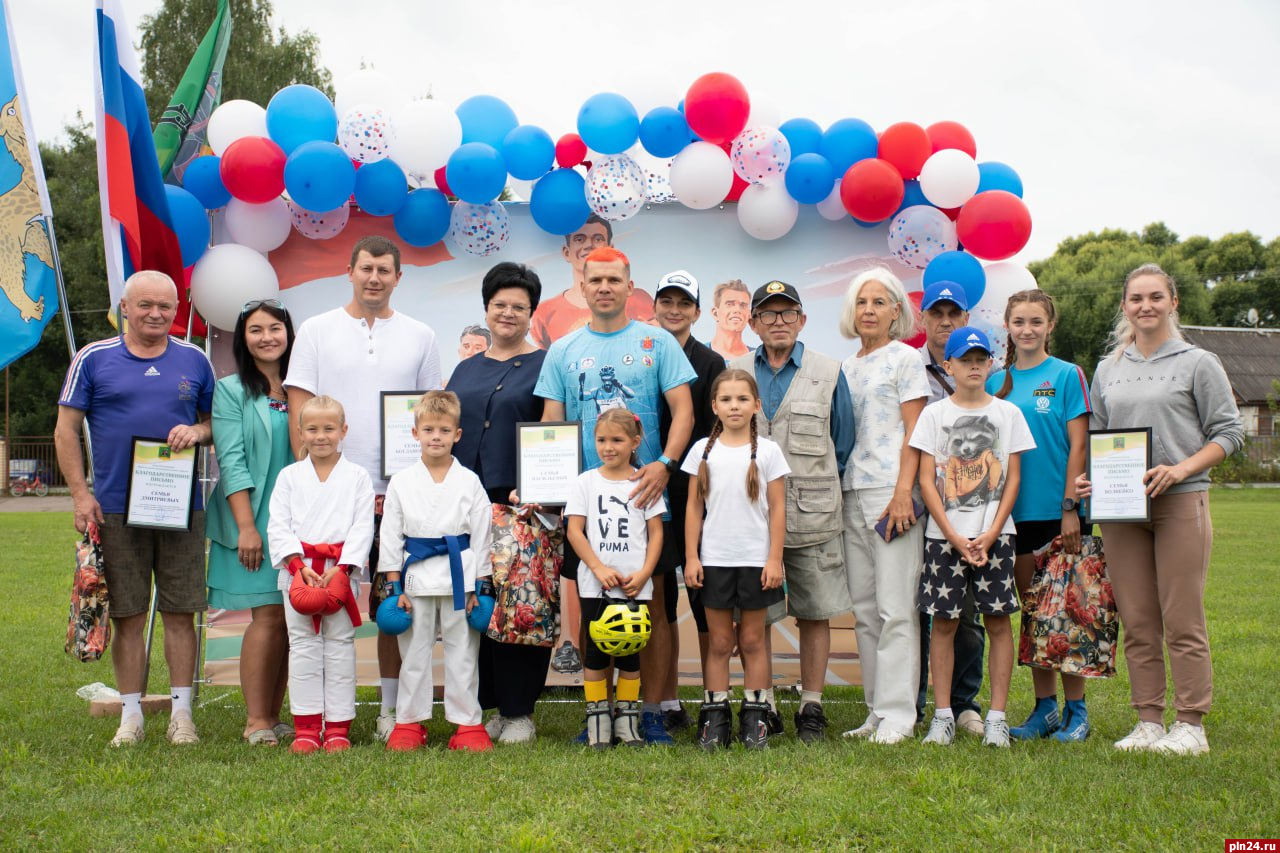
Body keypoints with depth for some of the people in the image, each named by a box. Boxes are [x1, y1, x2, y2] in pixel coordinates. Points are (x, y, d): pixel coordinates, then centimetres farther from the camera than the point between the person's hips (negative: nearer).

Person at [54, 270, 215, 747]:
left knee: (180, 613, 2)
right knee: (127, 616, 3)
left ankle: (181, 713, 12)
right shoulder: (93, 359, 4)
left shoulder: (194, 361, 10)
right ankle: (131, 715, 13)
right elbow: (66, 430, 4)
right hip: (116, 509, -1)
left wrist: (196, 431, -6)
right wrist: (81, 494, -4)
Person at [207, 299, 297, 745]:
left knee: (292, 618, 3)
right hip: (255, 520, -4)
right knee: (268, 614, -9)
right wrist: (246, 526, -15)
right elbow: (231, 462, -7)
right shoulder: (231, 390, 0)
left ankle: (273, 716, 12)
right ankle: (256, 722, -2)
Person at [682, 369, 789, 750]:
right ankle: (715, 717, 11)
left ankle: (755, 717, 14)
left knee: (752, 640, 7)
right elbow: (694, 508, 6)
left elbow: (778, 508, 0)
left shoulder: (767, 451, 1)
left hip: (755, 560, -1)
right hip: (714, 560, 1)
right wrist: (691, 557, 0)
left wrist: (774, 559, -5)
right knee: (718, 641, 6)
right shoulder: (703, 450, 4)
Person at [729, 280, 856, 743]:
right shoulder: (734, 373, 9)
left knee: (815, 613, 4)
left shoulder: (828, 372, 6)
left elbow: (843, 443, 11)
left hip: (811, 516, -1)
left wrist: (820, 488, 8)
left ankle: (811, 708, 15)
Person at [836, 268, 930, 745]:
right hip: (852, 492, 7)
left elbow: (914, 433, -6)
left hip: (891, 491, -6)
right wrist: (836, 493, 10)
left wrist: (903, 491, -16)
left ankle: (897, 715, -4)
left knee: (895, 608, -7)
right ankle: (877, 712, 12)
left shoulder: (905, 359, 1)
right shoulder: (846, 369, 18)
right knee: (864, 610, 6)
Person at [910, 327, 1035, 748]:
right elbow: (926, 480, 0)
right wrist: (954, 537, -8)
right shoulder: (934, 414, 5)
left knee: (997, 620, 1)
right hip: (944, 535, 0)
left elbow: (1013, 478, 4)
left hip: (995, 535, 0)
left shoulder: (1007, 413, 7)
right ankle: (942, 715, 8)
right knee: (943, 621, 1)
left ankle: (996, 716, 7)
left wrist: (991, 534, -7)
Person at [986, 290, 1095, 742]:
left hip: (1057, 509, -4)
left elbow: (1078, 445, -5)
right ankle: (1045, 706, 18)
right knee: (1031, 609, 9)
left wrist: (1070, 507, -11)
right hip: (1016, 511, 4)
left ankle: (1076, 709, 10)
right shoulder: (996, 382, 9)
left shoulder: (1067, 375, -2)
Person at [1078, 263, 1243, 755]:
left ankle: (1190, 724, 6)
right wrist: (1086, 478, 1)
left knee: (1182, 622, -3)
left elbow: (1228, 433, 0)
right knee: (1136, 622, 5)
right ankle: (1148, 721, 13)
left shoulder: (1199, 363, 3)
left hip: (1181, 502, -4)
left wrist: (1181, 469, -14)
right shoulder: (1108, 369, 15)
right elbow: (1096, 438, 20)